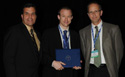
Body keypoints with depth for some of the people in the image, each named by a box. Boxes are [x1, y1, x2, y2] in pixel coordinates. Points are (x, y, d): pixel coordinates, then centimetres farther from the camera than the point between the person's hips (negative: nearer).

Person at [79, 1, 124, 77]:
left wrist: (114, 69, 2)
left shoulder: (114, 29, 2)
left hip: (108, 70, -1)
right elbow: (84, 53, 12)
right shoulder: (83, 32, 8)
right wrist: (88, 68, 3)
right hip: (91, 70, 2)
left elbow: (119, 51, 4)